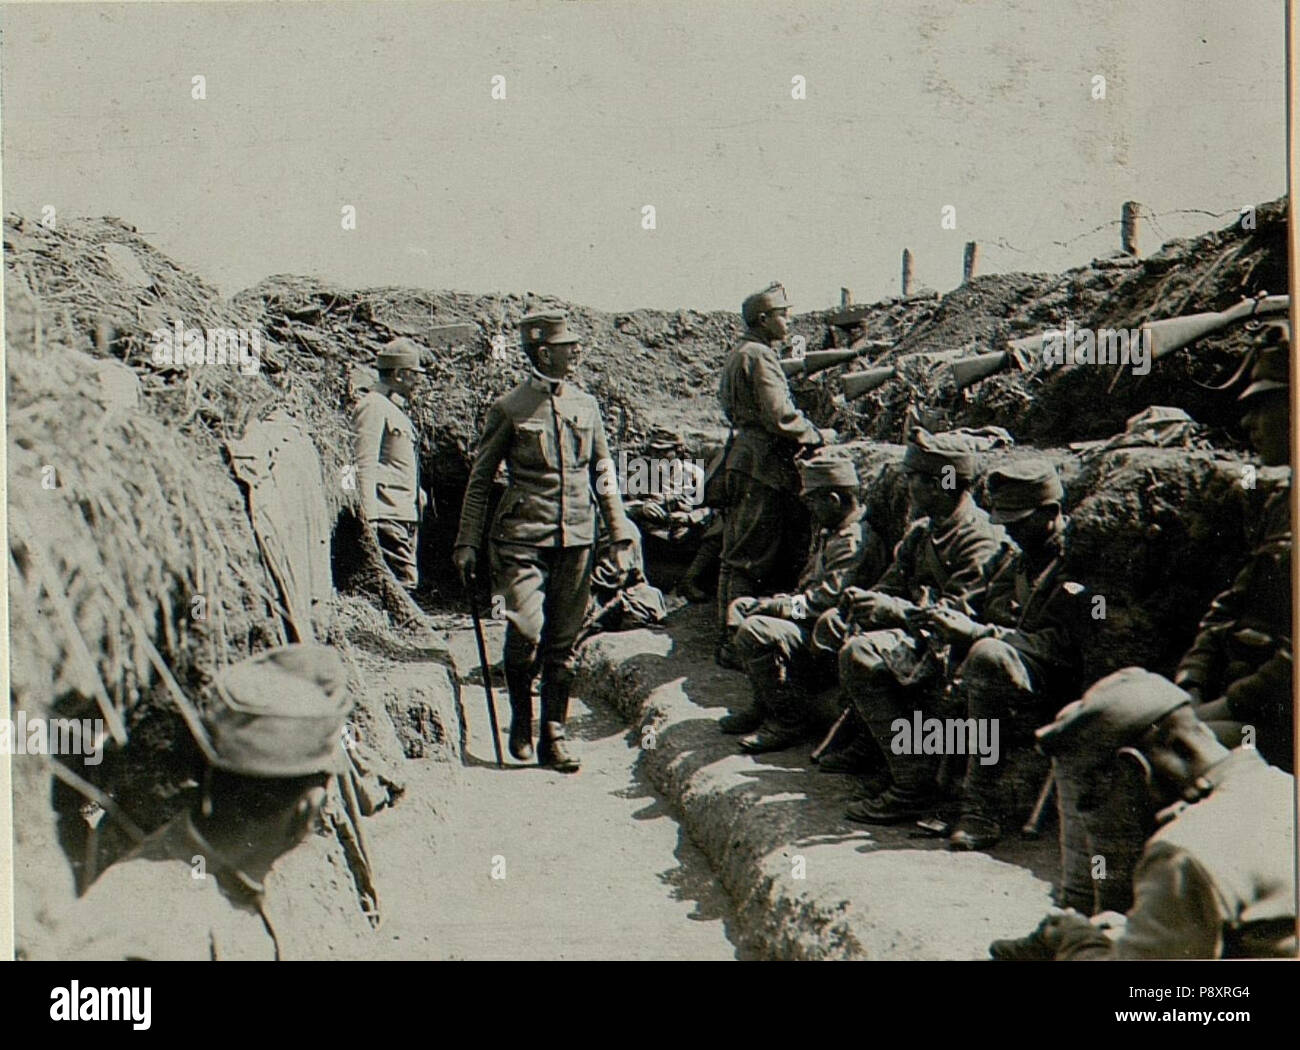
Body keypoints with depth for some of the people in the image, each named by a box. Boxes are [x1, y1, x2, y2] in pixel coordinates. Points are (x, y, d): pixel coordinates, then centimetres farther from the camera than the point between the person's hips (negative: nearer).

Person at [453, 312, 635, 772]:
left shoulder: (586, 405, 11)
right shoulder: (509, 408, -1)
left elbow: (603, 474, 17)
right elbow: (480, 479, 4)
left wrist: (620, 531, 10)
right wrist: (468, 542, 0)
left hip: (577, 539, 4)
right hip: (525, 537, -4)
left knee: (563, 642, 5)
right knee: (526, 630, -16)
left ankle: (553, 737, 13)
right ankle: (520, 719, 8)